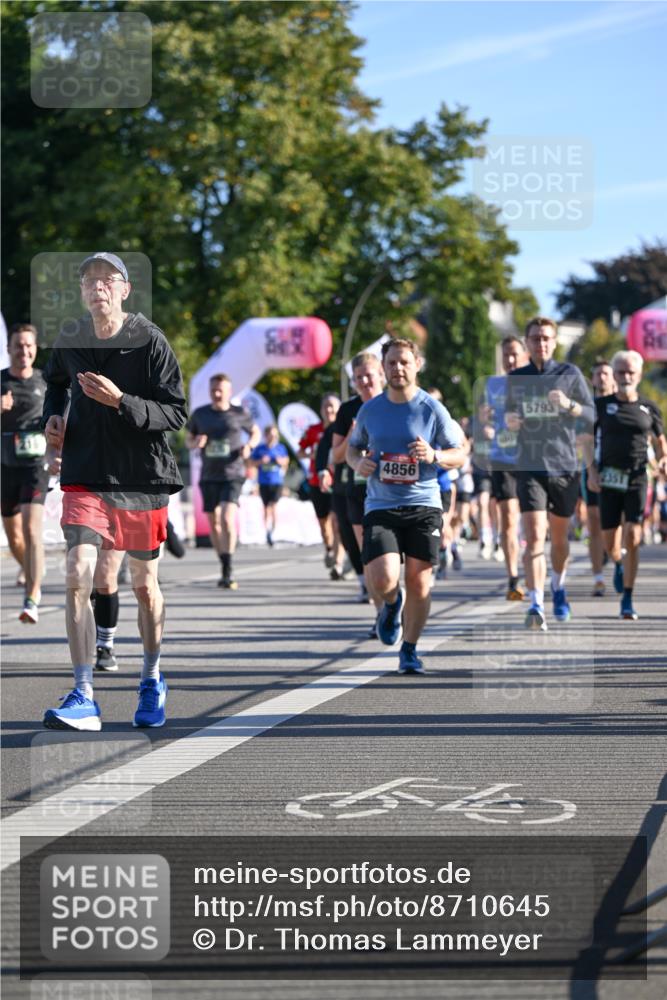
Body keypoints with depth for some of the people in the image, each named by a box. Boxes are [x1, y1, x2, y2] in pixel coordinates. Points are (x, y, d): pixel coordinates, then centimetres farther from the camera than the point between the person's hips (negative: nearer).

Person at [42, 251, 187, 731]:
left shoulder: (151, 341, -10)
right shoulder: (69, 343, 2)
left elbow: (177, 413, -12)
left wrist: (121, 401, -25)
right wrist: (53, 416, 5)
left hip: (142, 479, -2)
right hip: (86, 476, 2)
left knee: (145, 585, 12)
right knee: (78, 578, -15)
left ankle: (153, 681, 34)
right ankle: (84, 698, -15)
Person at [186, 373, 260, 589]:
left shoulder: (239, 413, 0)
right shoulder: (200, 414, 4)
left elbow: (255, 432, 16)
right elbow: (188, 439, 16)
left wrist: (249, 445, -5)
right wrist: (195, 443, -8)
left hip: (232, 475, -3)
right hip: (209, 476, 4)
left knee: (227, 519, -20)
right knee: (214, 523, 9)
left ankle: (229, 570, -18)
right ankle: (224, 568, 25)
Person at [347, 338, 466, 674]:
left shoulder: (432, 409, 0)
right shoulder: (370, 410, 6)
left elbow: (459, 455, 5)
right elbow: (352, 447, 22)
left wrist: (434, 455, -16)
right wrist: (358, 462, -1)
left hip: (423, 506, -1)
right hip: (380, 507, 1)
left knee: (418, 580, -3)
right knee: (383, 579, -16)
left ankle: (410, 650, 17)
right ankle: (392, 604, 22)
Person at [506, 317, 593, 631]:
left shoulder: (569, 373, 2)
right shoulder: (515, 378, 7)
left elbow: (591, 416, 0)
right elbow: (508, 414, 19)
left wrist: (568, 405, -19)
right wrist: (508, 420, -5)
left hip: (565, 466, 0)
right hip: (529, 467, 0)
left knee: (559, 536, 13)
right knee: (534, 537, -15)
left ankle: (558, 588, 39)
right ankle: (536, 605, -20)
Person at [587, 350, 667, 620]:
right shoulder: (601, 405, 4)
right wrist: (592, 471, -4)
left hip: (637, 479, -1)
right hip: (609, 478, 1)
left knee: (632, 538, -13)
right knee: (610, 541, 3)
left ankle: (627, 600, -7)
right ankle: (619, 565, 41)